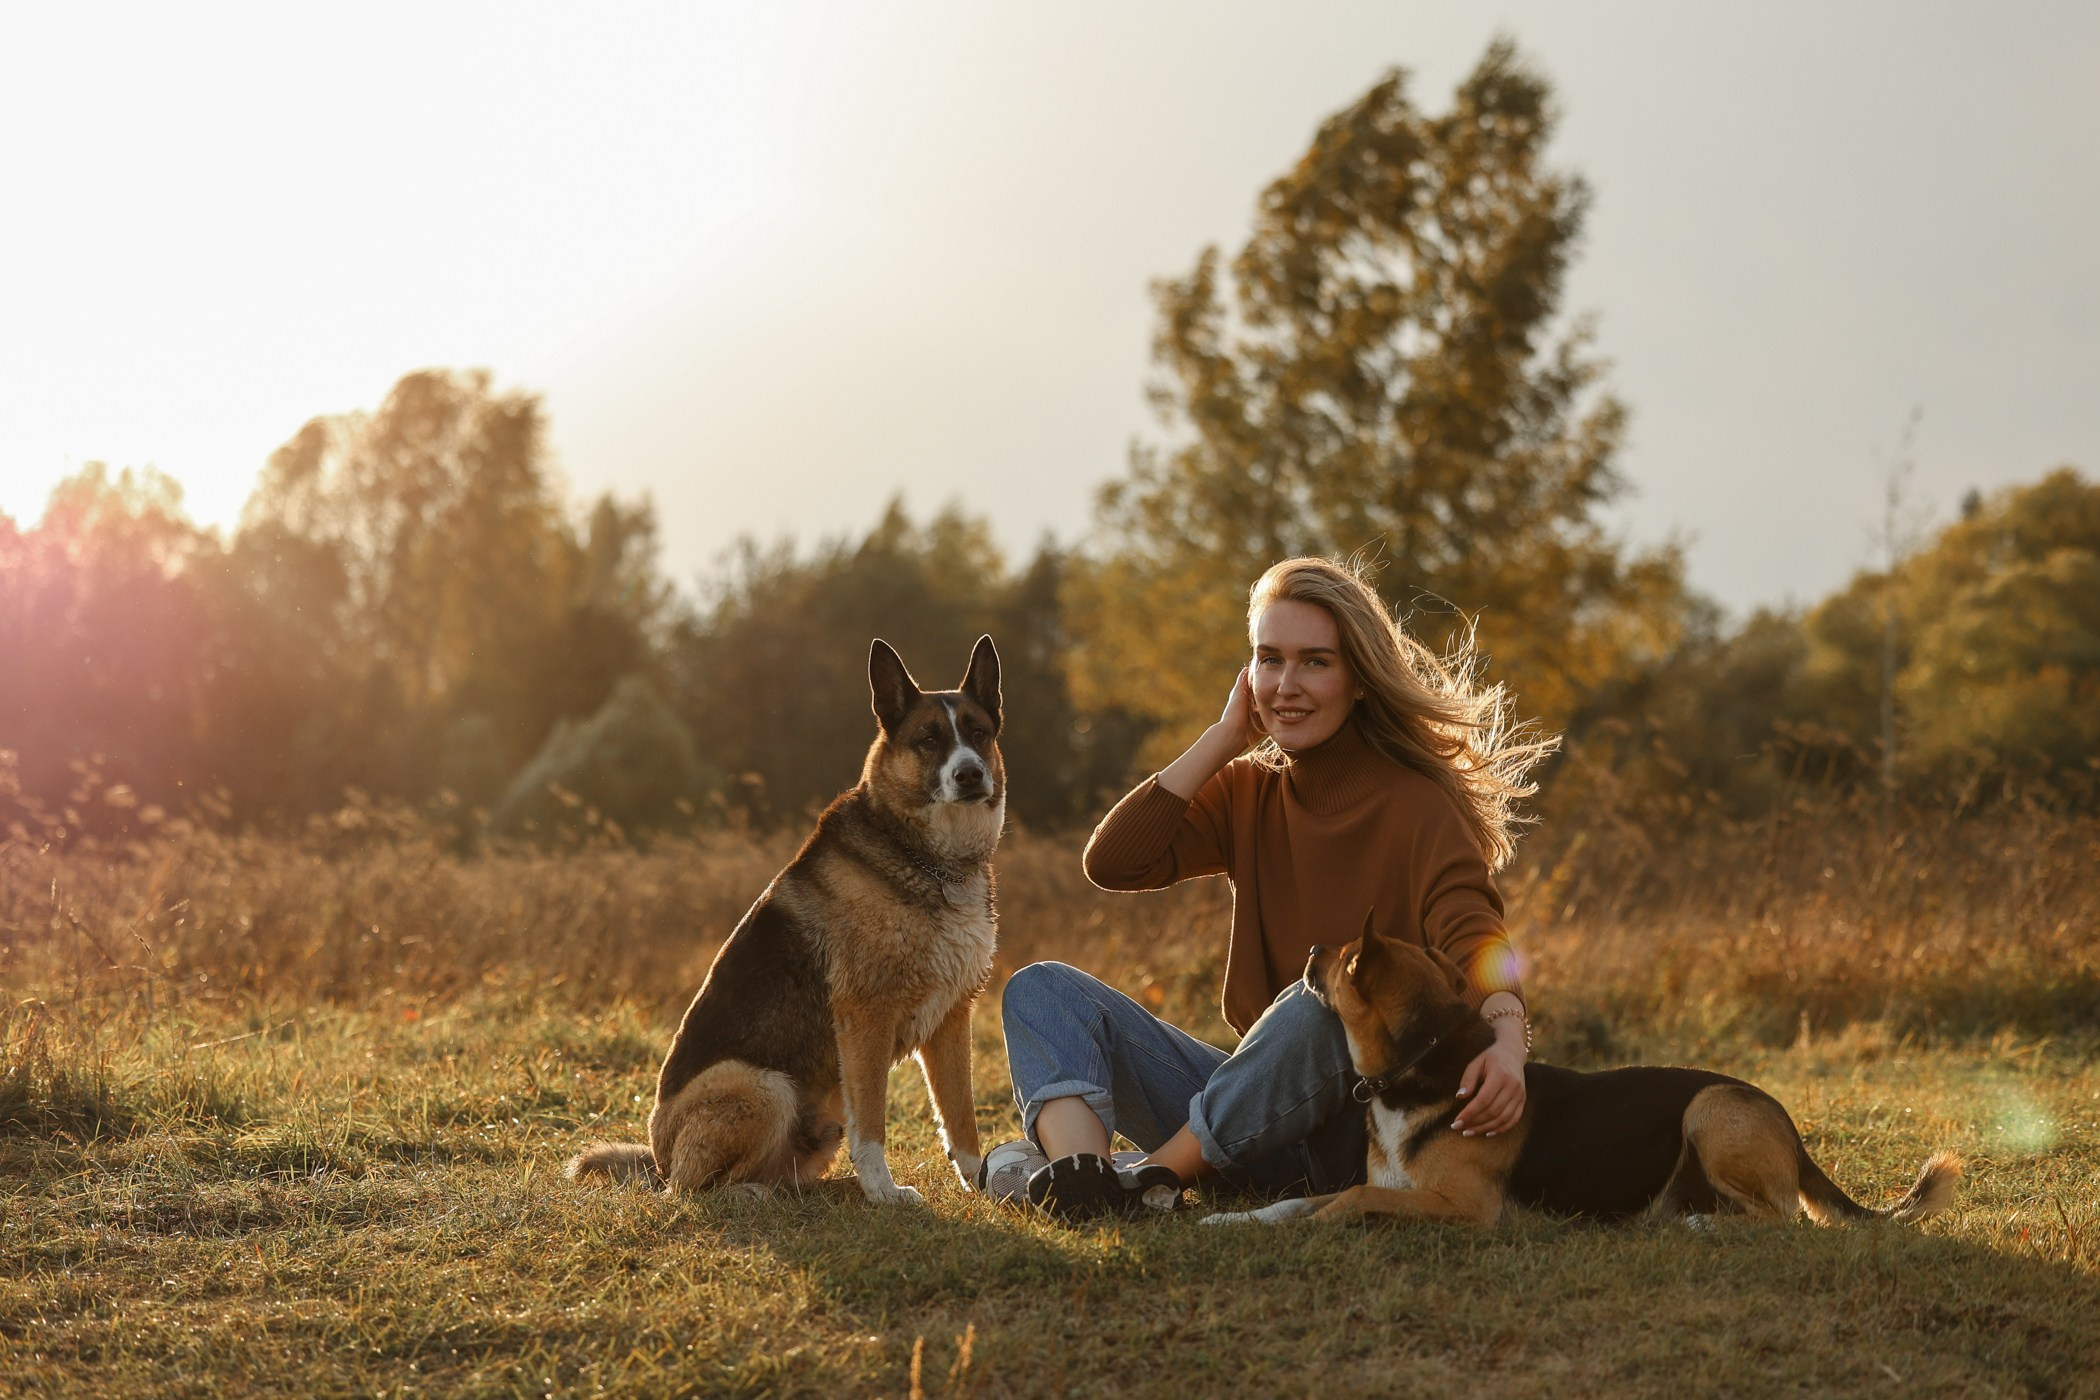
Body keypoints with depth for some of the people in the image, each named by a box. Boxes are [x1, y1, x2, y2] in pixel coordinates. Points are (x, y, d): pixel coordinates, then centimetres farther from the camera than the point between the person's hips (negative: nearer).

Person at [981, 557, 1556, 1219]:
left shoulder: (1418, 808, -8)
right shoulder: (1247, 793, 10)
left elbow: (1475, 941, -25)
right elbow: (1111, 863, -4)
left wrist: (1507, 1040, -47)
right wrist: (1224, 737, -4)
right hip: (1255, 1103, 6)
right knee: (1043, 988, -5)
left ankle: (1151, 1175, -30)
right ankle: (1080, 1173, -36)